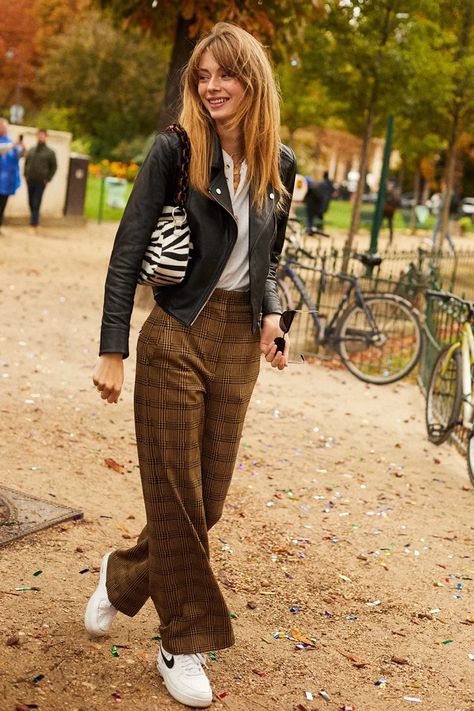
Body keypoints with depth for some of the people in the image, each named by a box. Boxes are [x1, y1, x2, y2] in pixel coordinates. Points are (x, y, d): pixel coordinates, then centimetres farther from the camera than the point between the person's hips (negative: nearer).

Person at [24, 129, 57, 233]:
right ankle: (35, 221, 22)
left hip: (41, 182, -4)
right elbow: (26, 163, 17)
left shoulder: (50, 152, 0)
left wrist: (48, 179, -4)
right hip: (30, 181, 4)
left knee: (36, 204, -8)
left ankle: (34, 224, -7)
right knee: (31, 203, 8)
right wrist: (26, 175, 7)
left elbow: (54, 167, 2)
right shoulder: (31, 150, 10)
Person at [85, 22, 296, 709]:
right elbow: (129, 249, -9)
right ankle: (185, 643, 20)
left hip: (239, 342, 4)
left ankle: (123, 575, 36)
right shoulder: (175, 149, -7)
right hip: (176, 337, -4)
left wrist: (271, 313, -1)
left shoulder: (279, 164, 6)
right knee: (176, 492, 3)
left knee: (209, 495, 9)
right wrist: (113, 349, -14)